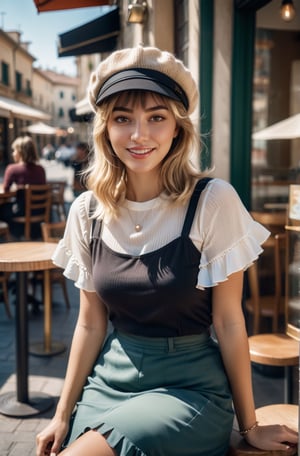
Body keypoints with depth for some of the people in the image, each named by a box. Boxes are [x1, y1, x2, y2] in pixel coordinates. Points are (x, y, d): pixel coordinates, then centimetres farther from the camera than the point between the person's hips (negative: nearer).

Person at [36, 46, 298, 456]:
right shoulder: (88, 212, -2)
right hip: (108, 379, 4)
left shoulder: (213, 202, -14)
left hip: (189, 387, -4)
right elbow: (91, 323, 5)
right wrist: (63, 414, 4)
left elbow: (229, 322, -9)